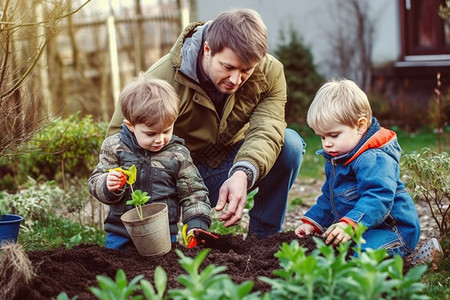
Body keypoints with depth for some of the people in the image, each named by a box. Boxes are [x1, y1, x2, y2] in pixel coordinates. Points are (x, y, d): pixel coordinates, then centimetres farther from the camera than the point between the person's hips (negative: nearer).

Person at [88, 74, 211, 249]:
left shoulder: (178, 155, -4)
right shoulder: (115, 147, -3)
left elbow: (194, 194, 1)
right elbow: (95, 183, 1)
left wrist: (197, 225, -14)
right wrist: (108, 185, -23)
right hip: (120, 232, 1)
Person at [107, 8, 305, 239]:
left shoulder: (270, 73, -15)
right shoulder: (162, 79, -24)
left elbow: (266, 131, -29)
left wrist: (243, 174, -51)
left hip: (237, 167, 3)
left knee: (290, 144, -24)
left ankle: (263, 237, -7)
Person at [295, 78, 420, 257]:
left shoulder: (374, 159, -21)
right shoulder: (334, 160, 14)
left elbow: (378, 198, -33)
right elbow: (328, 198, 27)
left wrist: (350, 225, -45)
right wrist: (313, 223, 16)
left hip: (393, 231, -10)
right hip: (363, 229, 11)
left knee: (362, 251, -37)